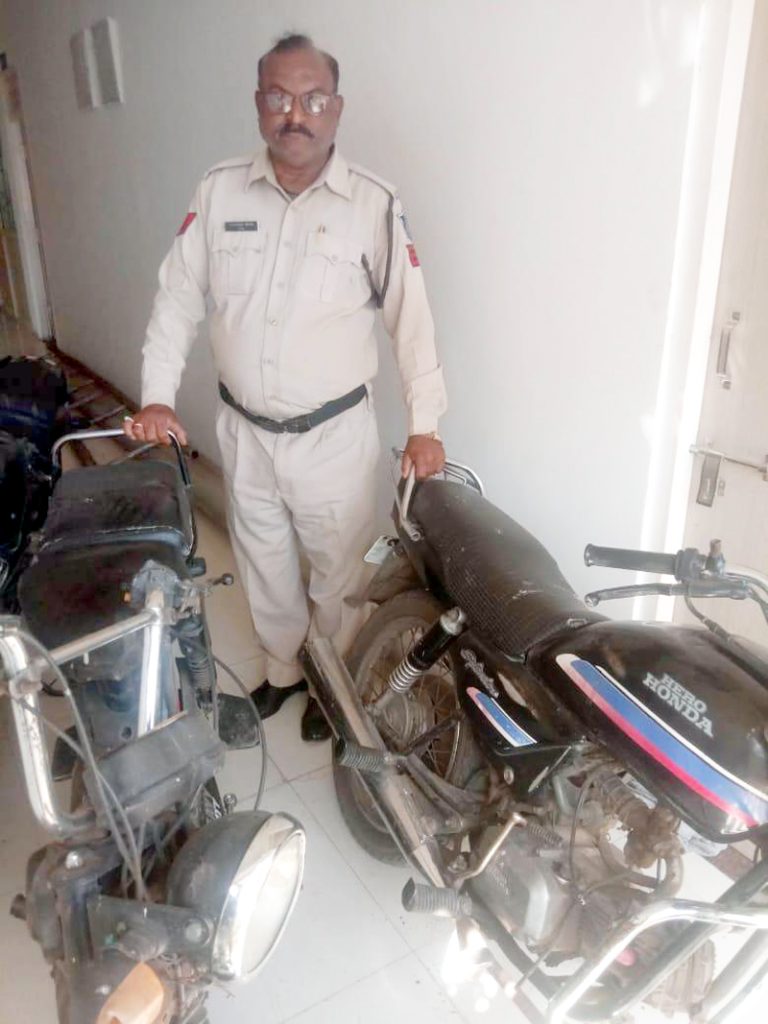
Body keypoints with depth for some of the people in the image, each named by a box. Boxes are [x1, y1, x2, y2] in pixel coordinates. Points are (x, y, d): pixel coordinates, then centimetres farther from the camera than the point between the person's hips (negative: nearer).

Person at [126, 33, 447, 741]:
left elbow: (411, 315, -8)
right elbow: (178, 297, 2)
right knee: (263, 564, 20)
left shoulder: (374, 203, -10)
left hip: (334, 435, -3)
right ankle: (283, 667, 46)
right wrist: (158, 396, -4)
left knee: (337, 572, 13)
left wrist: (424, 426, -12)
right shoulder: (220, 191, -2)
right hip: (244, 431, 3)